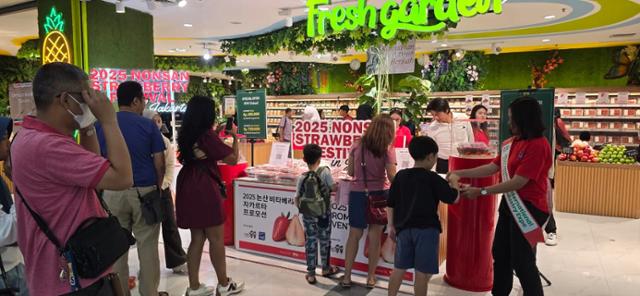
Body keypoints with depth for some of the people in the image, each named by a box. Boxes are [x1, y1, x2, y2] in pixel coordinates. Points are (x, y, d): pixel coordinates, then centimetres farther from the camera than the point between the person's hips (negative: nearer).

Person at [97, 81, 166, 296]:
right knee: (147, 246, 7)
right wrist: (157, 188, 10)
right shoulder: (148, 125, -6)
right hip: (144, 191, -2)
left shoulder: (100, 125, 2)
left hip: (113, 193, 2)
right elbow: (159, 163, -5)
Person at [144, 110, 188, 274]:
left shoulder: (166, 142, 6)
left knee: (170, 225, 5)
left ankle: (177, 262, 14)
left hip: (163, 188, 3)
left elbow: (170, 166, 4)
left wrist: (163, 184, -8)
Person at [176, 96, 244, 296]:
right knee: (216, 238, 5)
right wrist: (235, 137, 3)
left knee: (197, 238, 14)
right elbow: (233, 159, -10)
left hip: (188, 188, 8)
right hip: (205, 189, -8)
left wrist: (216, 133, 21)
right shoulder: (207, 135, -15)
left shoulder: (185, 134, 8)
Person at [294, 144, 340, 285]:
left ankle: (311, 274, 15)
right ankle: (326, 268, 33)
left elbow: (297, 199, -3)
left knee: (310, 241, 10)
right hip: (324, 213, -1)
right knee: (324, 240, 15)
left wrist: (302, 209, 16)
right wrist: (338, 183, 16)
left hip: (308, 215, 2)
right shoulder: (325, 171, -13)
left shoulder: (302, 178, -7)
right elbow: (333, 188, -6)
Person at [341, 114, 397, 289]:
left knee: (354, 235, 11)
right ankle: (371, 277, 18)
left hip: (358, 193, 2)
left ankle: (347, 277, 15)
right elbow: (391, 176, -13)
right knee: (375, 237, 9)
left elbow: (350, 172, 5)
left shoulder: (356, 146, 0)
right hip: (379, 194, -2)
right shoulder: (387, 150, -8)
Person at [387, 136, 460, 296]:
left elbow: (390, 203, 9)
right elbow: (454, 198, -5)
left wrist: (391, 225, 17)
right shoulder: (432, 178, -9)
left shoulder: (400, 176, 5)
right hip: (426, 229, -5)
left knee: (399, 268, 16)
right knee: (422, 273, 3)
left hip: (404, 228, 5)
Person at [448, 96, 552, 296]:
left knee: (522, 262, 3)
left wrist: (481, 192, -20)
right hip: (509, 204, 9)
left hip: (528, 208, -9)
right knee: (500, 254, 18)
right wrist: (461, 173, 7)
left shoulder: (538, 146, -21)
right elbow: (493, 167, 11)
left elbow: (517, 183, -23)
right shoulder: (513, 143, 7)